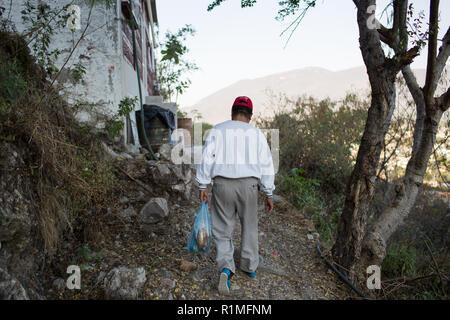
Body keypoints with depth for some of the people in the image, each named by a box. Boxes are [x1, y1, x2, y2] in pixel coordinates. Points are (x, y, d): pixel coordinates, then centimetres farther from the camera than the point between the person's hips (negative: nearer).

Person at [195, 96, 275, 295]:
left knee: (222, 228, 10)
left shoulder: (217, 131, 5)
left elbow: (206, 159, -2)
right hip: (249, 184, 1)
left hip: (222, 184, -1)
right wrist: (269, 194, 6)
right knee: (250, 226, 18)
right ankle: (250, 267, 31)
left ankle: (225, 267, -7)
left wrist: (202, 187, 2)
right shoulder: (256, 134, 6)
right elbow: (266, 165, 3)